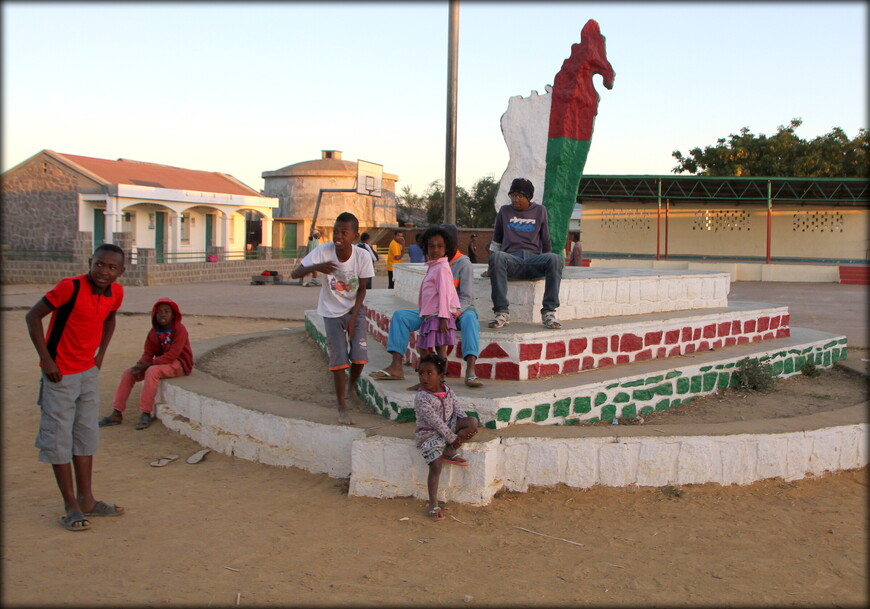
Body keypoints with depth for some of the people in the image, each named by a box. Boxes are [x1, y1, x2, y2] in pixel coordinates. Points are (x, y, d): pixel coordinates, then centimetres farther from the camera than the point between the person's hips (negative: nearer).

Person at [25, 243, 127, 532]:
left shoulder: (116, 293, -3)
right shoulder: (70, 287, -21)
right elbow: (33, 316, -16)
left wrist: (100, 354, 9)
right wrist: (46, 360, -17)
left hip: (89, 372, 7)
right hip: (60, 374, -7)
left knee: (86, 436, 13)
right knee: (59, 438, 1)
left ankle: (86, 500, 25)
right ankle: (71, 506, 9)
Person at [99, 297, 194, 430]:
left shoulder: (179, 329, -16)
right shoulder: (154, 332, 6)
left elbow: (173, 354, -24)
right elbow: (148, 353, 4)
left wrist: (149, 364, -25)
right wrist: (140, 365, -20)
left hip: (179, 364, -8)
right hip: (161, 363, 8)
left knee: (152, 371, -35)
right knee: (128, 372, -5)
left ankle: (145, 414, -29)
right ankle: (117, 413, -4)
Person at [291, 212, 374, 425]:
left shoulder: (363, 257, -20)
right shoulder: (323, 251, -23)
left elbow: (361, 289, -7)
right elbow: (295, 274, -25)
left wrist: (353, 319, -12)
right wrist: (316, 267, -45)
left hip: (355, 309, 1)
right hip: (332, 312, -1)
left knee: (359, 356, -7)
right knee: (339, 359, -6)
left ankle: (352, 386, 28)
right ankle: (342, 407, 9)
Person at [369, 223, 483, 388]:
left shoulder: (463, 263, -10)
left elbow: (466, 298, -14)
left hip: (459, 311, -6)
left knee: (469, 317, -41)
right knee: (400, 315, -10)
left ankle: (471, 371, -53)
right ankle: (396, 366, -19)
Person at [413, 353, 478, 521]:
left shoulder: (448, 391, 3)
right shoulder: (421, 398, -17)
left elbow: (458, 411, 4)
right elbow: (434, 421, -21)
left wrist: (469, 427, -15)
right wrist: (452, 438, -21)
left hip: (448, 427, 6)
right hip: (429, 433, -6)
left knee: (473, 421, -16)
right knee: (436, 466, -17)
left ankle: (448, 453, -10)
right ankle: (433, 504, -5)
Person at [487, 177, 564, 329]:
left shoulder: (540, 211, 19)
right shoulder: (504, 211, 20)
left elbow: (546, 241, 22)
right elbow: (496, 241, 26)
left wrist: (549, 265, 14)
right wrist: (491, 268, 20)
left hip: (534, 258, 1)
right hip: (511, 258, 0)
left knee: (556, 259, -35)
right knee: (496, 257, -38)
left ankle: (548, 312, -33)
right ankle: (502, 313, -40)